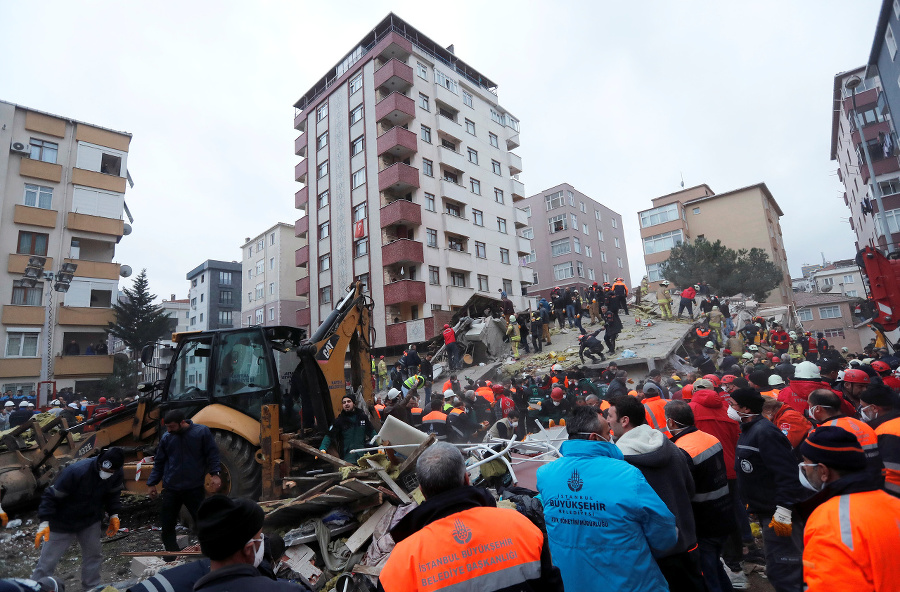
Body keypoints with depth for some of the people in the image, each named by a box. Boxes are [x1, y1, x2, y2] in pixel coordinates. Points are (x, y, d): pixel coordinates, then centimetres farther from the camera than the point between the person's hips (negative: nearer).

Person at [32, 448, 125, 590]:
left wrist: (114, 515, -6)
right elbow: (51, 496, -24)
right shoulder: (75, 472, -36)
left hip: (91, 521, 4)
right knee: (47, 563, 2)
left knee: (93, 556, 12)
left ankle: (92, 587, 30)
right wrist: (44, 523, -29)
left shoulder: (117, 475, -18)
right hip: (62, 523, -4)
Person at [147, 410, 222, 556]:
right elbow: (159, 462, 13)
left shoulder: (202, 432, -8)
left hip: (195, 488, -3)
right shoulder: (166, 437, 1)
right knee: (167, 525, 9)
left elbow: (212, 454, -6)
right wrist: (152, 483, 11)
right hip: (171, 489, 3)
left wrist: (214, 474, -16)